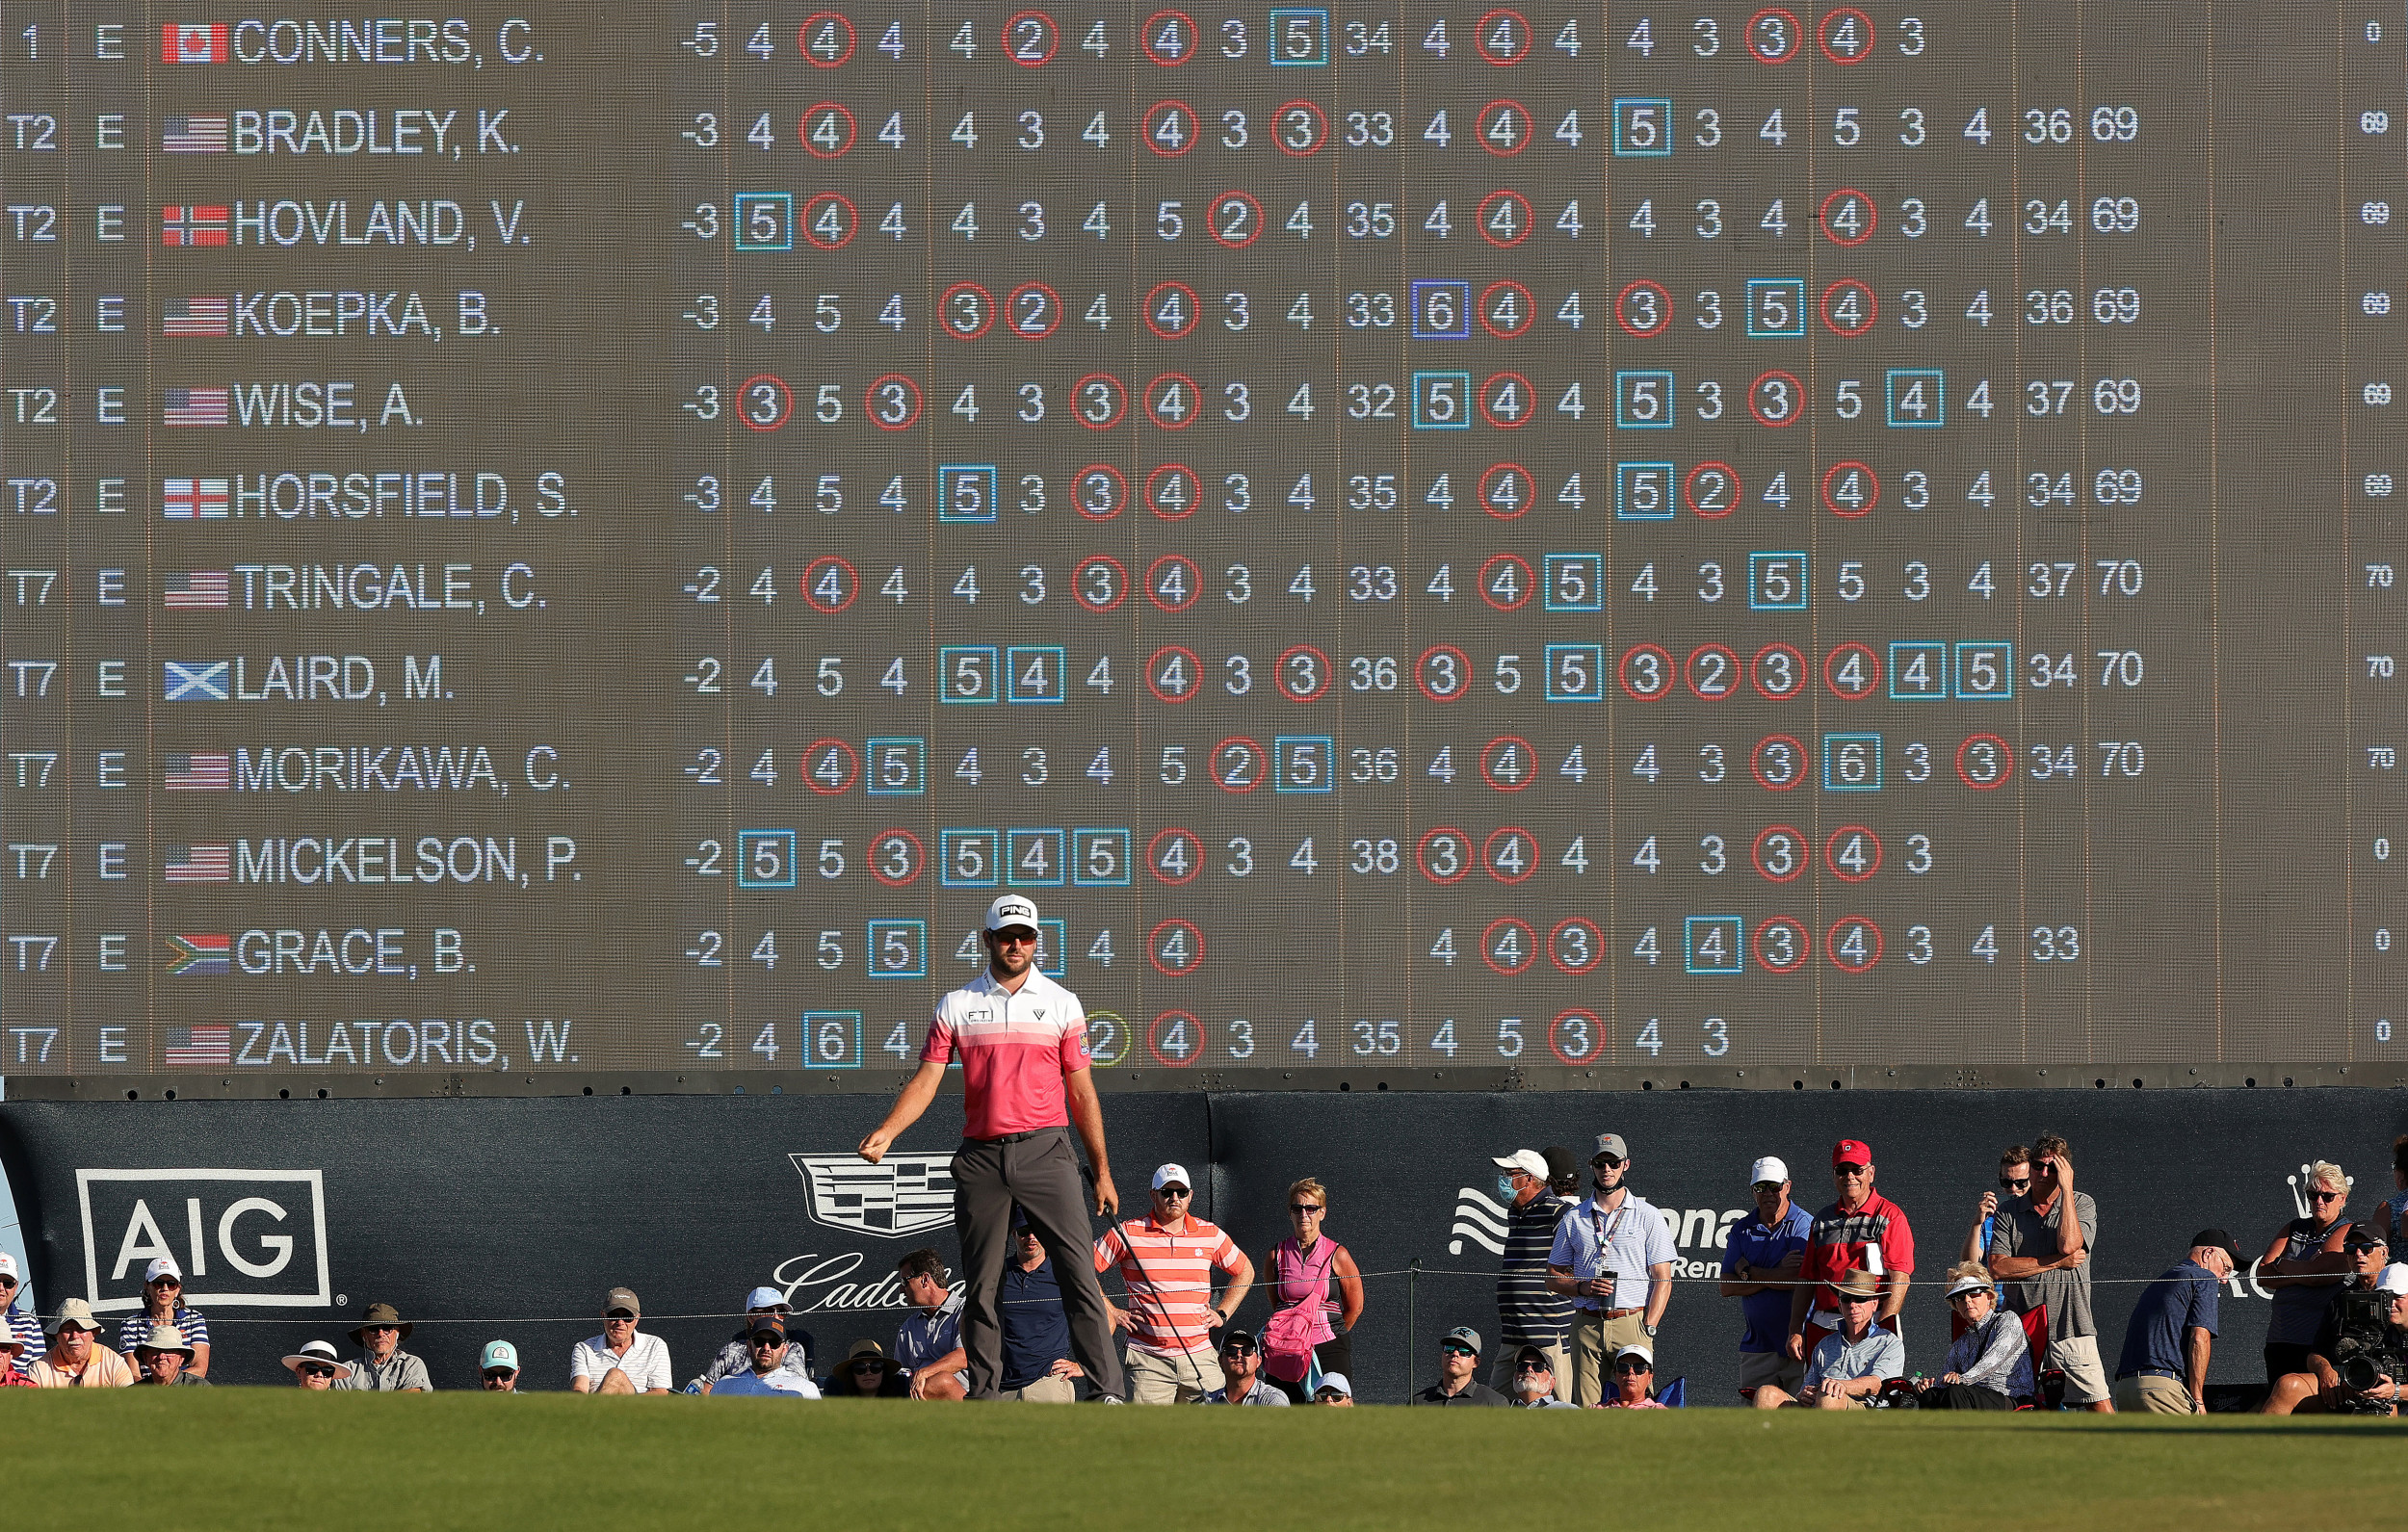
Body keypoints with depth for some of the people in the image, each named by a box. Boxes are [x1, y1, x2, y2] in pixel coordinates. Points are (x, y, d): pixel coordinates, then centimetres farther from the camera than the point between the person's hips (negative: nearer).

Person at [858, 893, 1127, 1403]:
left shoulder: (1062, 1003, 9)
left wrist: (1102, 1172, 8)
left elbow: (1082, 1093, 10)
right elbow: (927, 1078, 3)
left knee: (1080, 1275, -11)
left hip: (1045, 1151, -1)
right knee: (981, 1286, 3)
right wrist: (886, 1132, -14)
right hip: (981, 1159, 1)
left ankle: (1109, 1394, -14)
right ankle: (985, 1398, 9)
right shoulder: (957, 1006, 9)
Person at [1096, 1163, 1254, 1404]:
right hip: (1149, 1361, -3)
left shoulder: (1210, 1234, 10)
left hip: (1200, 1356, 3)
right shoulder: (1128, 1234, 1)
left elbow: (1245, 1271, 25)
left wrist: (1222, 1314, 13)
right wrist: (1112, 1312, -1)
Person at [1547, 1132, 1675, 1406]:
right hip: (1586, 1325, 2)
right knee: (1586, 1410, -3)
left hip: (1632, 1322, -2)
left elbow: (1663, 1280, 3)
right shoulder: (1574, 1219, 13)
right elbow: (1553, 1278, 16)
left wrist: (1648, 1329, -8)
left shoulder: (1648, 1216, 7)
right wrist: (1583, 1287, -5)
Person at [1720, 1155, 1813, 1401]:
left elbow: (1800, 1279, -15)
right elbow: (1727, 1287, 4)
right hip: (1757, 1343, 5)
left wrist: (1748, 1271, -3)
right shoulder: (1742, 1230, 13)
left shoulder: (1804, 1225, -2)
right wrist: (1776, 1275, -8)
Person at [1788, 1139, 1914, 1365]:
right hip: (1822, 1329, 5)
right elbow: (1807, 1280, 17)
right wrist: (1795, 1331, 7)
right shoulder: (1823, 1220, 18)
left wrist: (1882, 1327, -18)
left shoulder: (1890, 1216, 1)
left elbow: (1899, 1279, -8)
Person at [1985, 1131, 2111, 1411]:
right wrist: (2058, 1261, -9)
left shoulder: (2082, 1205, 5)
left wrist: (2066, 1188, -9)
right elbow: (1998, 1267, -7)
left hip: (2070, 1327, -1)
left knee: (2100, 1407, -6)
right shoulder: (2008, 1212, 7)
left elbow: (2068, 1244, -15)